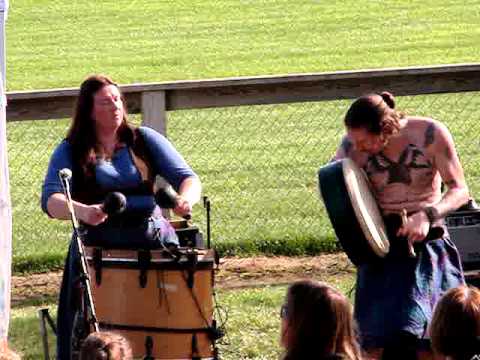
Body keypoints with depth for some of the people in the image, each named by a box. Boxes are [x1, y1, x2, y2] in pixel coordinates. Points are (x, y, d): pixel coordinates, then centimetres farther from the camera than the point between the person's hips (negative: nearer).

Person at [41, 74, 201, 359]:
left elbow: (188, 177, 5)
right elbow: (50, 200, -8)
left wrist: (185, 198, -20)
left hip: (154, 240, 1)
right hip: (98, 246, -1)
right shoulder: (70, 152, 6)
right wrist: (81, 211, -30)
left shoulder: (144, 140, 11)